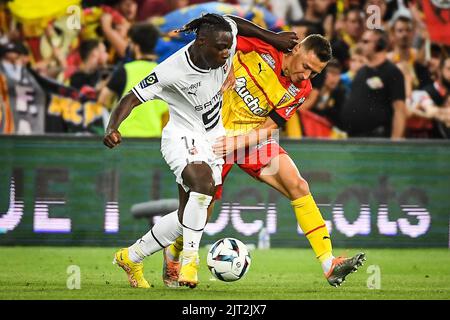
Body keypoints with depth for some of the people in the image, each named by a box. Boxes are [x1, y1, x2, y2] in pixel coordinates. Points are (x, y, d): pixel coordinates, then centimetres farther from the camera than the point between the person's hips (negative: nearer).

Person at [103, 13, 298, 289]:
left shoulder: (226, 42, -11)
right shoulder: (172, 71, -26)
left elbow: (234, 22, 13)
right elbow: (131, 99, -22)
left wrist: (273, 38, 13)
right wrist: (112, 127, -39)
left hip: (213, 139, 7)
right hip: (183, 138, -7)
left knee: (190, 217, 7)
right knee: (203, 184, -37)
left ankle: (131, 258, 24)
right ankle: (190, 260, -28)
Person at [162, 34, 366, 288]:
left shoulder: (301, 90, -6)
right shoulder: (264, 48, -19)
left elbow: (269, 127, -8)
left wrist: (237, 142, -24)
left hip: (252, 137, 4)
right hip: (215, 133, -3)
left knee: (297, 185, -15)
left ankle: (329, 265, -17)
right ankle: (173, 254, 32)